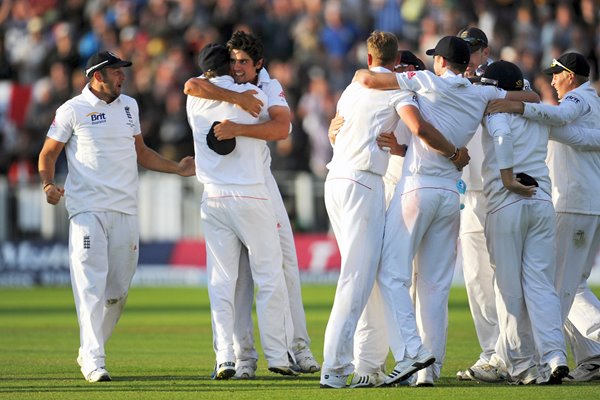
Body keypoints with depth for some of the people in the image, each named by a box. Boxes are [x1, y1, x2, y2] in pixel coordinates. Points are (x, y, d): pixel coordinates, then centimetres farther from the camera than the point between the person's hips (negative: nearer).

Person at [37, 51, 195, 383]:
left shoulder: (128, 106, 16)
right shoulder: (72, 110, -1)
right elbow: (48, 154, 2)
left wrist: (177, 168, 19)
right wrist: (48, 185, -16)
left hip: (125, 210, 6)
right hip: (88, 209, -6)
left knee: (118, 290, 5)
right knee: (91, 285, -14)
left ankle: (88, 351, 21)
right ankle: (93, 361, -18)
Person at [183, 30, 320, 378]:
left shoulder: (270, 88, -2)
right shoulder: (220, 86, -2)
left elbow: (281, 128, -22)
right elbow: (192, 86, -27)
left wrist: (239, 129, -34)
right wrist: (237, 99, -32)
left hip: (261, 182, 1)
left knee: (285, 264, -1)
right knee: (238, 272, -3)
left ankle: (299, 348, 5)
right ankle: (244, 355, -2)